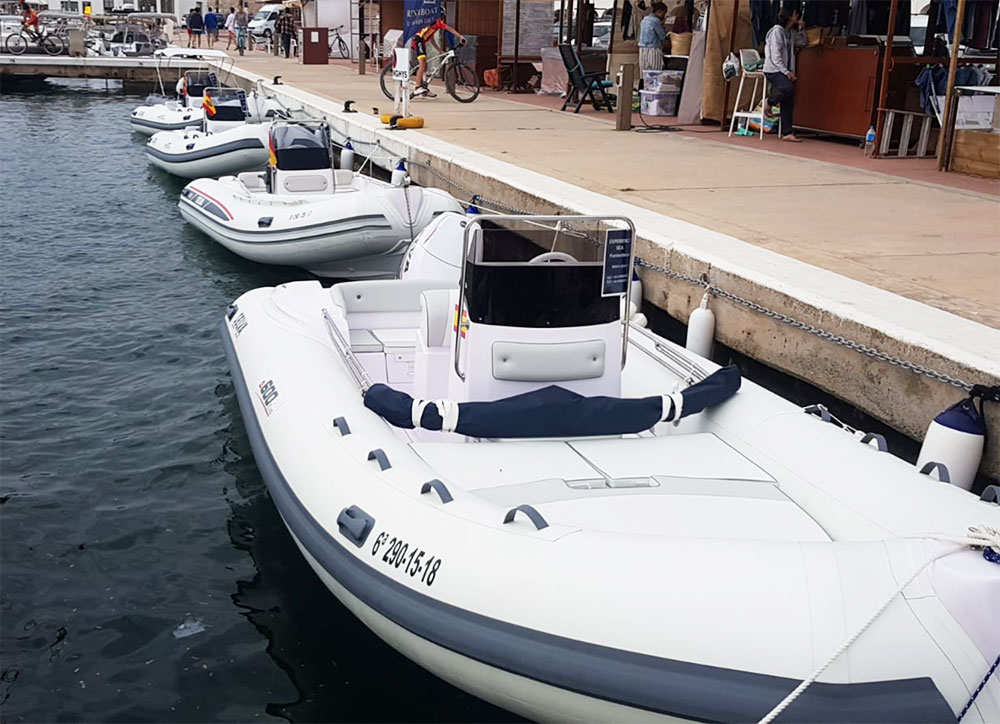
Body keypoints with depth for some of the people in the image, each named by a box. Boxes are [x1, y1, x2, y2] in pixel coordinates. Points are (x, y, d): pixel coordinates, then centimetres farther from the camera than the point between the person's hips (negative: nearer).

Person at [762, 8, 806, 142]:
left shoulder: (791, 32, 13)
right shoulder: (777, 31, -10)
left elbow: (802, 42, 31)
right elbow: (775, 57, -16)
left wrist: (802, 28, 14)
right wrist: (786, 72, -20)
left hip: (784, 70, 8)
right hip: (773, 70, -8)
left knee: (788, 101, -1)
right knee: (788, 88, -33)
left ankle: (786, 132, -1)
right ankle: (769, 102, -4)